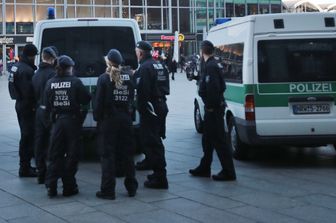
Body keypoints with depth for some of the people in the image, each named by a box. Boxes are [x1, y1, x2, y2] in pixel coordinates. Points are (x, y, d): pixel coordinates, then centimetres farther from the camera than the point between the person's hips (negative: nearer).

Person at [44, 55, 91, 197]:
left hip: (57, 121, 3)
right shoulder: (75, 82, -10)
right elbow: (86, 99, -6)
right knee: (71, 155, 6)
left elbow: (47, 105, 5)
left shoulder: (50, 83, 0)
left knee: (55, 154, 9)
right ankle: (69, 187, 9)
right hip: (72, 120, -3)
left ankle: (51, 186, 5)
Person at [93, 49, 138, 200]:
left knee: (108, 154, 2)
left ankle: (108, 190, 2)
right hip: (125, 118, 4)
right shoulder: (129, 77, 1)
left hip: (109, 119, -4)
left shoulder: (104, 79, -11)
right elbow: (131, 97, 6)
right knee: (127, 153, 13)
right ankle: (131, 187, 21)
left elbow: (99, 101, -9)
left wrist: (97, 117, 0)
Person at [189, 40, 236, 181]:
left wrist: (211, 105, -17)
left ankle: (228, 172, 0)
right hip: (213, 107, 10)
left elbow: (212, 88, -26)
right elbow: (222, 86, 17)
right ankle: (204, 168, 29)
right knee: (207, 139, 18)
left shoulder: (210, 66, -18)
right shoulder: (215, 64, 12)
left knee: (218, 140, -5)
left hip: (213, 109, -10)